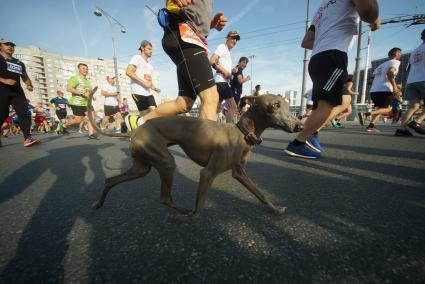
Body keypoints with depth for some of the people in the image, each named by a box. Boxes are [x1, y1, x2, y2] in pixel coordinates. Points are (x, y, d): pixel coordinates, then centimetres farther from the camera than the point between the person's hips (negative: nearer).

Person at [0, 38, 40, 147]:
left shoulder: (19, 63, 24)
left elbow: (25, 77, 25)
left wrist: (30, 85, 4)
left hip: (17, 91, 4)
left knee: (24, 113, -12)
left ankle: (27, 138, -18)